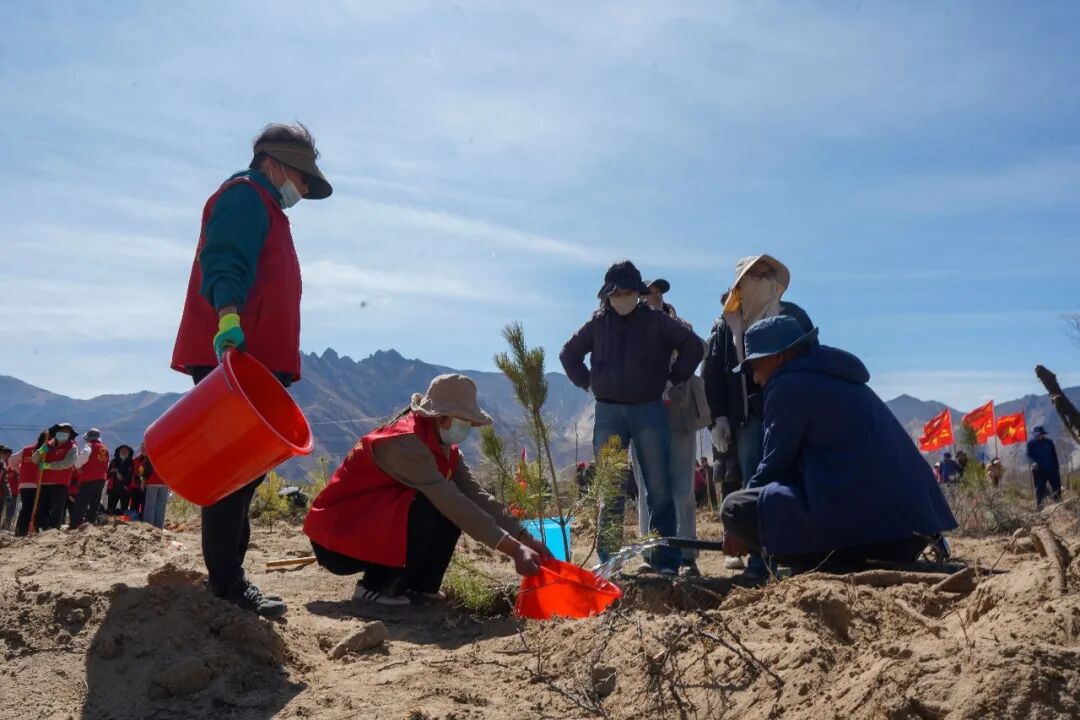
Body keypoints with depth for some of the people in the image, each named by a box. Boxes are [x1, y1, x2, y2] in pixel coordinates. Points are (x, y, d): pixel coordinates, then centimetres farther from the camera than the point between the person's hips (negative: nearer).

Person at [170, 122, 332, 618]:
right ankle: (227, 582, -8)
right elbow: (223, 263, -19)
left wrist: (278, 366, 29)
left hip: (253, 360, 10)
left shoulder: (266, 210, 29)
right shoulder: (244, 195, -1)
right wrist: (228, 317, -36)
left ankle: (227, 574, 18)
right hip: (232, 355, -10)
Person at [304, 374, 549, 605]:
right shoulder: (404, 441, -26)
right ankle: (376, 585, -12)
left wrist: (524, 538, -16)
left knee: (451, 509, -4)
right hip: (337, 538, -9)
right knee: (440, 508, -26)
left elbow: (475, 494, -5)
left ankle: (419, 585, 5)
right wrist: (513, 549, -35)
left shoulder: (443, 445, 3)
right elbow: (449, 500, -34)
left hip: (377, 520, 9)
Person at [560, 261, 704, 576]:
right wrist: (587, 383, 10)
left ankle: (666, 561, 6)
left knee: (659, 490, -1)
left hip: (650, 411, -1)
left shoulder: (656, 321, 2)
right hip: (608, 413, 2)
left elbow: (694, 345, 4)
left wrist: (673, 379, 1)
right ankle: (607, 561, 12)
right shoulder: (597, 323, 8)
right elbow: (568, 354, 20)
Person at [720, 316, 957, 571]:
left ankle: (835, 568, -6)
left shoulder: (789, 384, -4)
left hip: (858, 524, -9)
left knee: (735, 507, -3)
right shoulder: (835, 377, 22)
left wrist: (739, 530, 14)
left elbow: (776, 463, -1)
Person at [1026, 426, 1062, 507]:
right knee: (1040, 489, -3)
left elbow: (1054, 455, 12)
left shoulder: (1049, 442, 9)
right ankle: (1039, 506, -1)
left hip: (1051, 469, 3)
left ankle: (1057, 502, 16)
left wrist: (1057, 468, 8)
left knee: (1056, 486, 4)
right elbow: (1029, 455, -3)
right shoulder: (1031, 443, 2)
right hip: (1038, 470, -3)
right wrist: (1033, 462, -24)